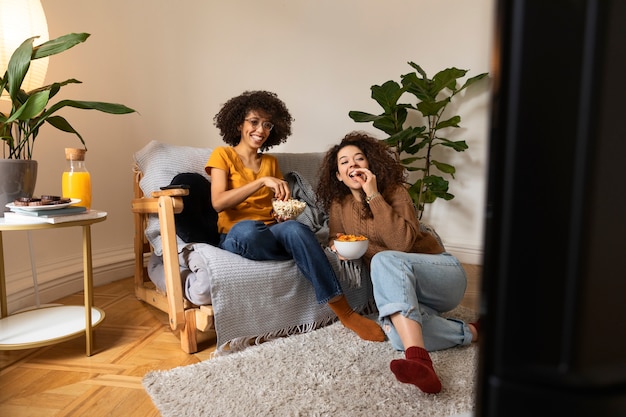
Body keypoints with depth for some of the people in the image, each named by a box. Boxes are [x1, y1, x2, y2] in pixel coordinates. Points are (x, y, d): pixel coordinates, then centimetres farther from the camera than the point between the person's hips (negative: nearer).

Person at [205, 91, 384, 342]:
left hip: (272, 230, 3)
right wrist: (262, 181, -20)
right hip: (237, 235, -3)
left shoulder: (270, 161, 18)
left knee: (294, 228, -34)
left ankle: (345, 313, -34)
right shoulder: (223, 155, 4)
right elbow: (219, 202, -12)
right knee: (248, 230, -41)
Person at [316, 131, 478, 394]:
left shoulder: (394, 191, -9)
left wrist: (373, 195, -23)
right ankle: (467, 332, -10)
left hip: (443, 272, -3)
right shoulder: (338, 205, 5)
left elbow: (403, 243, -23)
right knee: (399, 334, -34)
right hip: (397, 287, 4)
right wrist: (339, 247, -11)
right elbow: (337, 240, 14)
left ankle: (417, 359, -46)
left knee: (385, 260, -38)